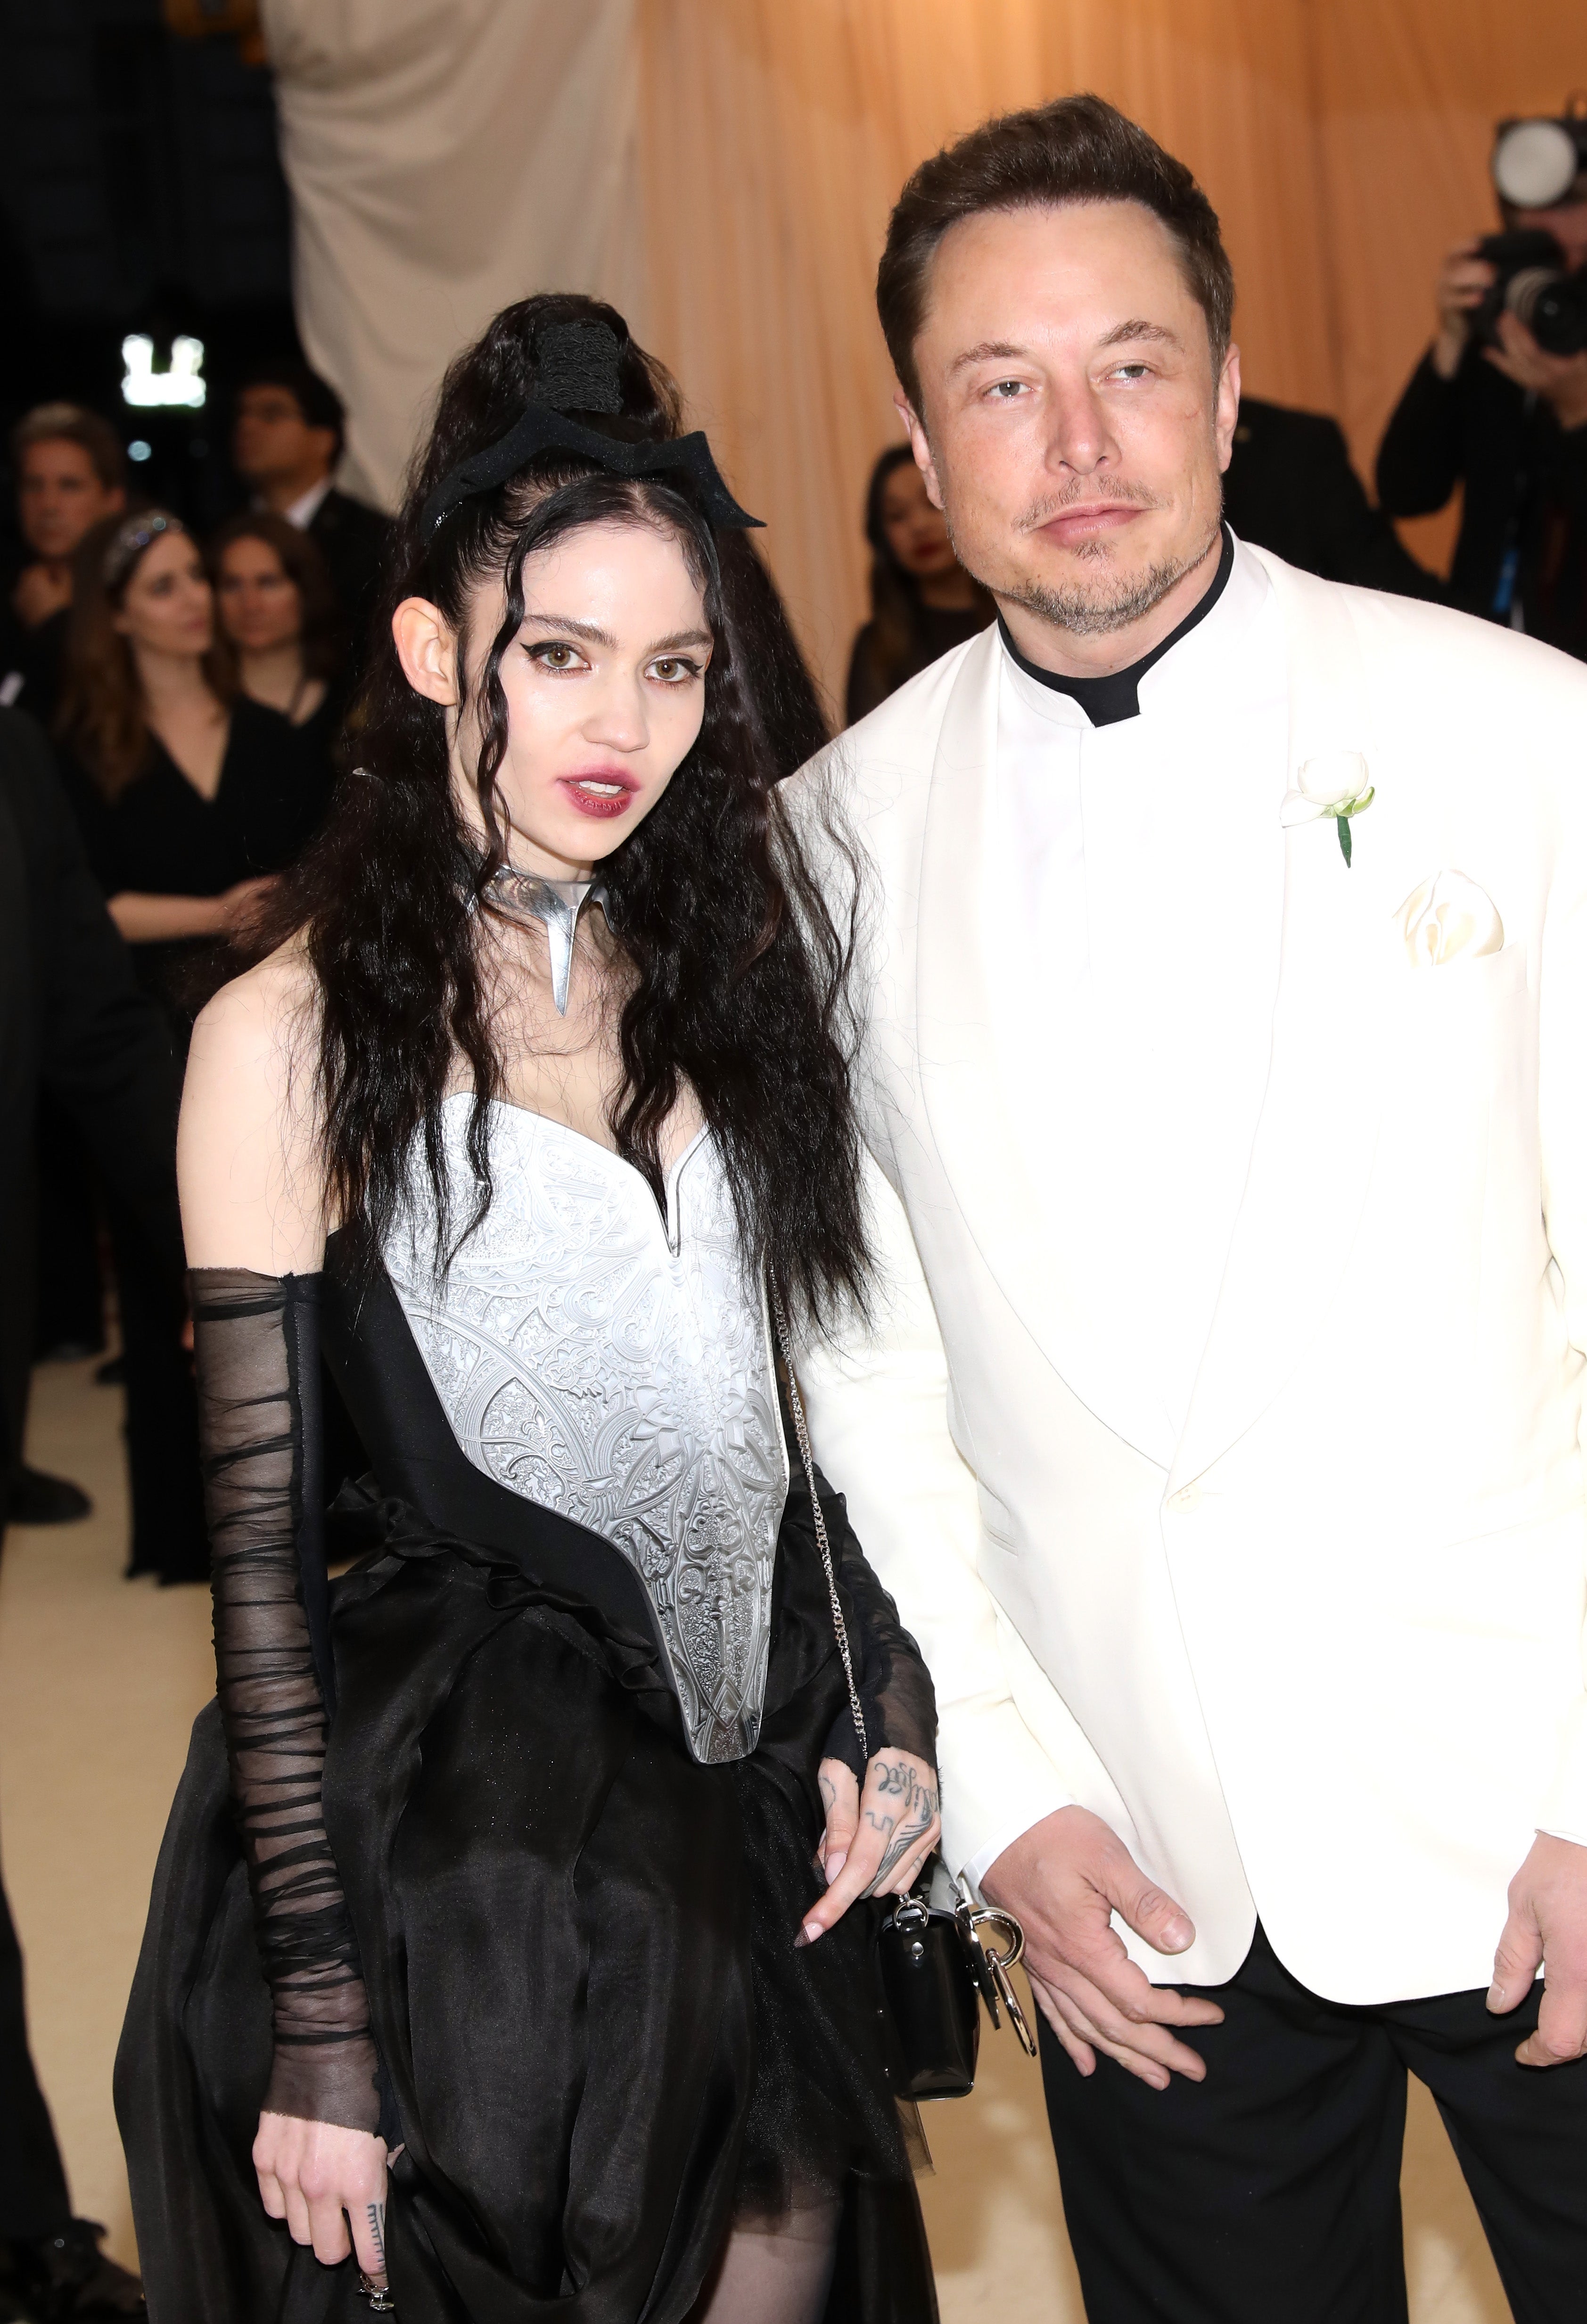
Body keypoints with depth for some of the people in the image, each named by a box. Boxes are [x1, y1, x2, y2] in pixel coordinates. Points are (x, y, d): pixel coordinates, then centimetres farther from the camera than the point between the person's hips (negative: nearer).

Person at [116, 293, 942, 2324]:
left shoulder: (741, 961, 5)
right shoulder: (299, 1033, -11)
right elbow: (259, 1552, -11)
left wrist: (889, 1704, 0)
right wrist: (316, 2017, -12)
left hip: (763, 1838, 5)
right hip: (454, 1838, -5)